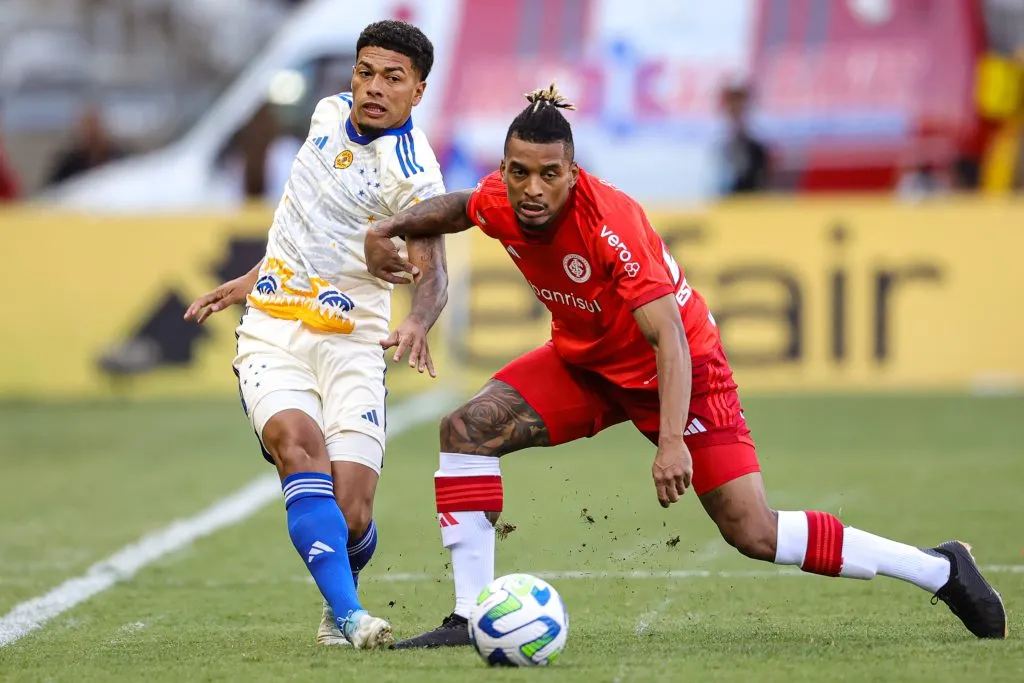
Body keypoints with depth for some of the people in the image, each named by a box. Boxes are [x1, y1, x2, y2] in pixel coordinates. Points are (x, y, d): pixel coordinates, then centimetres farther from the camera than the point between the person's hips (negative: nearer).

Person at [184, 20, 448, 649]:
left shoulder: (414, 174, -12)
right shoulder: (331, 114, 7)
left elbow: (433, 274, -23)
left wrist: (419, 323, -44)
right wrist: (250, 280, 28)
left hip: (351, 344, -4)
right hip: (272, 331, 4)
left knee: (350, 517, -13)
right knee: (297, 441, -27)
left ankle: (339, 604, 23)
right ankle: (348, 616, -36)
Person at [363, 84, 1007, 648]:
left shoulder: (609, 221, -34)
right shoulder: (501, 203, -15)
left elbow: (669, 337, -38)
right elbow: (460, 206, 13)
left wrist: (672, 440, -48)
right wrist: (389, 230, -5)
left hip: (672, 367, -7)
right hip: (585, 362, 7)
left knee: (755, 534, -11)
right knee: (467, 429, -13)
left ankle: (941, 570, 3)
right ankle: (471, 618, -9)